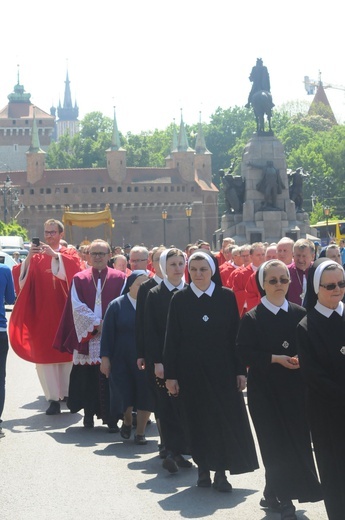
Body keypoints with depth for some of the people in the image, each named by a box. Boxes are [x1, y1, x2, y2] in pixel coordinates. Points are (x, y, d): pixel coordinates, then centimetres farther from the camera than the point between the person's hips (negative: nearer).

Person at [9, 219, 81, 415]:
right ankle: (53, 398, -1)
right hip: (42, 314, 1)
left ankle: (69, 394, 16)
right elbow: (22, 276, -4)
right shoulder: (37, 256, 10)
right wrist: (29, 257, -19)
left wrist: (55, 255, -25)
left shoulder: (69, 254, 7)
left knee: (66, 353, 4)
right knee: (44, 354, -3)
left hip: (63, 312, -1)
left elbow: (75, 268, -16)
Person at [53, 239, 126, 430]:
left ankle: (111, 417, 0)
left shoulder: (119, 279, 6)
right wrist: (96, 323, -10)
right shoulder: (79, 279, 9)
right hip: (86, 337, 1)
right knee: (87, 377, 2)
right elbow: (78, 307, 0)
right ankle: (88, 414, 14)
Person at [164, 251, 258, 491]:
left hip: (222, 369, 0)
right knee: (198, 421, 5)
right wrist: (170, 374, -3)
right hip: (192, 370, 0)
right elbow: (172, 338, 1)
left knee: (225, 419, -2)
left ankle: (221, 472, 4)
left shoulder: (227, 297, 0)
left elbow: (235, 335, 1)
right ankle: (204, 469, 16)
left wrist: (241, 370, -3)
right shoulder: (180, 299, 0)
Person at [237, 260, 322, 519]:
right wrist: (276, 358, -18)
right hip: (265, 389, -3)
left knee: (297, 440, 2)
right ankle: (282, 497, 7)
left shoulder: (300, 315, 4)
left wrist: (301, 359, -14)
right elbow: (245, 352, -8)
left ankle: (275, 494, 19)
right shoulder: (252, 318, -3)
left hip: (295, 388, 3)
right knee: (275, 442, -3)